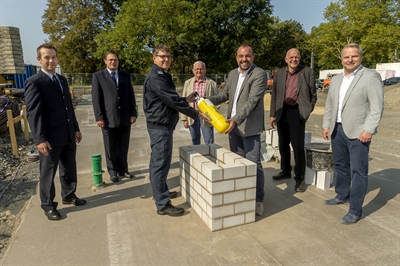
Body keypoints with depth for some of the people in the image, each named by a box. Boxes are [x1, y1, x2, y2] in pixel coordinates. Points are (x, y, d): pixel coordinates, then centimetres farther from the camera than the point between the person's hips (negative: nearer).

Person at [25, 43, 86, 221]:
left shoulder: (62, 80, 14)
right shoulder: (34, 82, -9)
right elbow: (33, 113, -14)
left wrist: (76, 128, 16)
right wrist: (40, 139, -20)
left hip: (68, 135, 7)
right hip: (50, 138, -7)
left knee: (69, 169, 18)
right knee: (48, 173, 8)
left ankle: (69, 196, 37)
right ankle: (48, 206, 24)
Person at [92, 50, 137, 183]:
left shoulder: (125, 76, 13)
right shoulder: (98, 76, 3)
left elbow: (131, 96, 11)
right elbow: (96, 98, -2)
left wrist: (133, 113, 4)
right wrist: (99, 117, -9)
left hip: (125, 118, 3)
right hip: (108, 118, -2)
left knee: (123, 147, 10)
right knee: (111, 148, 8)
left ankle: (123, 169, 24)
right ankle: (113, 171, 22)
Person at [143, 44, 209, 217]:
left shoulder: (163, 76, 16)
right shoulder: (155, 77, -18)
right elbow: (172, 100, -23)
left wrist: (185, 100, 8)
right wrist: (196, 114, -19)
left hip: (163, 125, 11)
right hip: (160, 126, -11)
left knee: (160, 162, 19)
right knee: (160, 164, -6)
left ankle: (161, 192, 34)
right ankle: (163, 204, 2)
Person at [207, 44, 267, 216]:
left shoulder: (259, 74, -11)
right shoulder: (232, 74, 12)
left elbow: (252, 101, -21)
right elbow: (225, 94, 17)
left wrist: (237, 119, -31)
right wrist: (208, 100, 1)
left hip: (249, 126, -7)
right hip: (232, 124, 7)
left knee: (253, 163, -2)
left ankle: (258, 199, 13)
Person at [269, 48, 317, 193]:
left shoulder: (308, 72, 0)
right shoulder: (279, 73, 8)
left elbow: (313, 94, 4)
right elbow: (274, 95, 9)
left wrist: (307, 111, -3)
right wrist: (272, 114, 6)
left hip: (297, 112, -4)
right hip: (282, 111, 4)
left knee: (298, 146, -4)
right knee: (283, 144, 14)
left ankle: (299, 177, 9)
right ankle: (285, 170, 31)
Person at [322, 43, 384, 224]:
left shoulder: (371, 76, -5)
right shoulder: (336, 80, 14)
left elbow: (377, 107, -12)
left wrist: (368, 129, -18)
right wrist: (326, 125, 10)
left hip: (358, 132, -6)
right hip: (337, 130, 7)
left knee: (358, 171, -2)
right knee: (340, 166, 18)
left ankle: (355, 211, 7)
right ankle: (342, 195, 36)